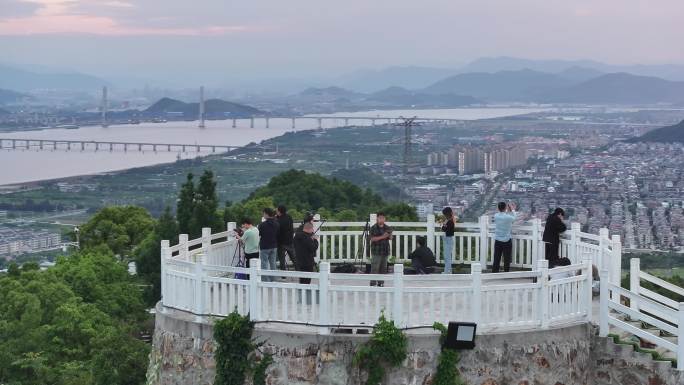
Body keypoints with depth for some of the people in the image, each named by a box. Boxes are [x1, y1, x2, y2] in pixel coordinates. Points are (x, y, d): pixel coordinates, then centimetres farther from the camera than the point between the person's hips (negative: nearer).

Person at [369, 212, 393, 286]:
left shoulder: (387, 228, 12)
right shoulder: (373, 228, -4)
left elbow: (390, 238, 13)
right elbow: (372, 238, -12)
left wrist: (389, 235, -11)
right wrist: (382, 237, -20)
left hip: (385, 250, 5)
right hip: (376, 251, -5)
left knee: (383, 268, 8)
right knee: (375, 268, -8)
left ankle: (381, 283, 16)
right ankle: (373, 283, -6)